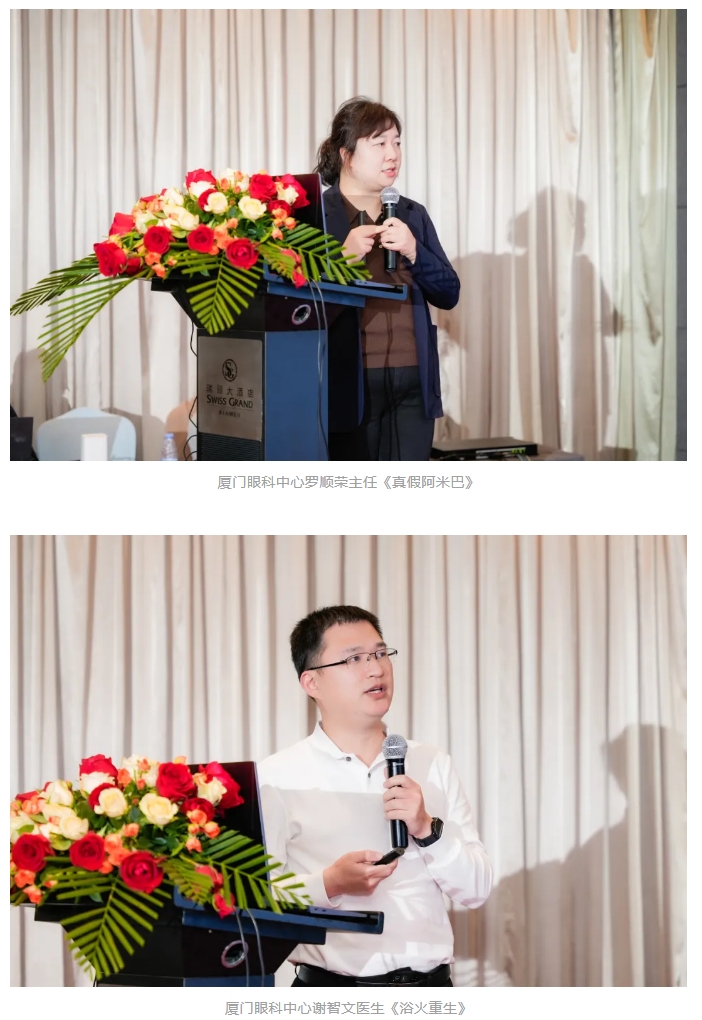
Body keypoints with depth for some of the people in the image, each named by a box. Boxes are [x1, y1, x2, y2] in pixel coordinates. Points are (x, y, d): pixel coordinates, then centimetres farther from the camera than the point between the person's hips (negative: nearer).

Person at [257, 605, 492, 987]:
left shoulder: (432, 766, 10)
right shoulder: (277, 778, -1)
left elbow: (476, 889, 7)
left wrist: (427, 829, -7)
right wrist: (328, 884, -21)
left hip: (430, 983, 2)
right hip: (332, 991, -2)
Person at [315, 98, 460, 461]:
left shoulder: (413, 215, 15)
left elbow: (448, 294, 10)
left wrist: (413, 251, -6)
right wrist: (344, 255, -16)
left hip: (412, 384, 5)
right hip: (349, 384, -4)